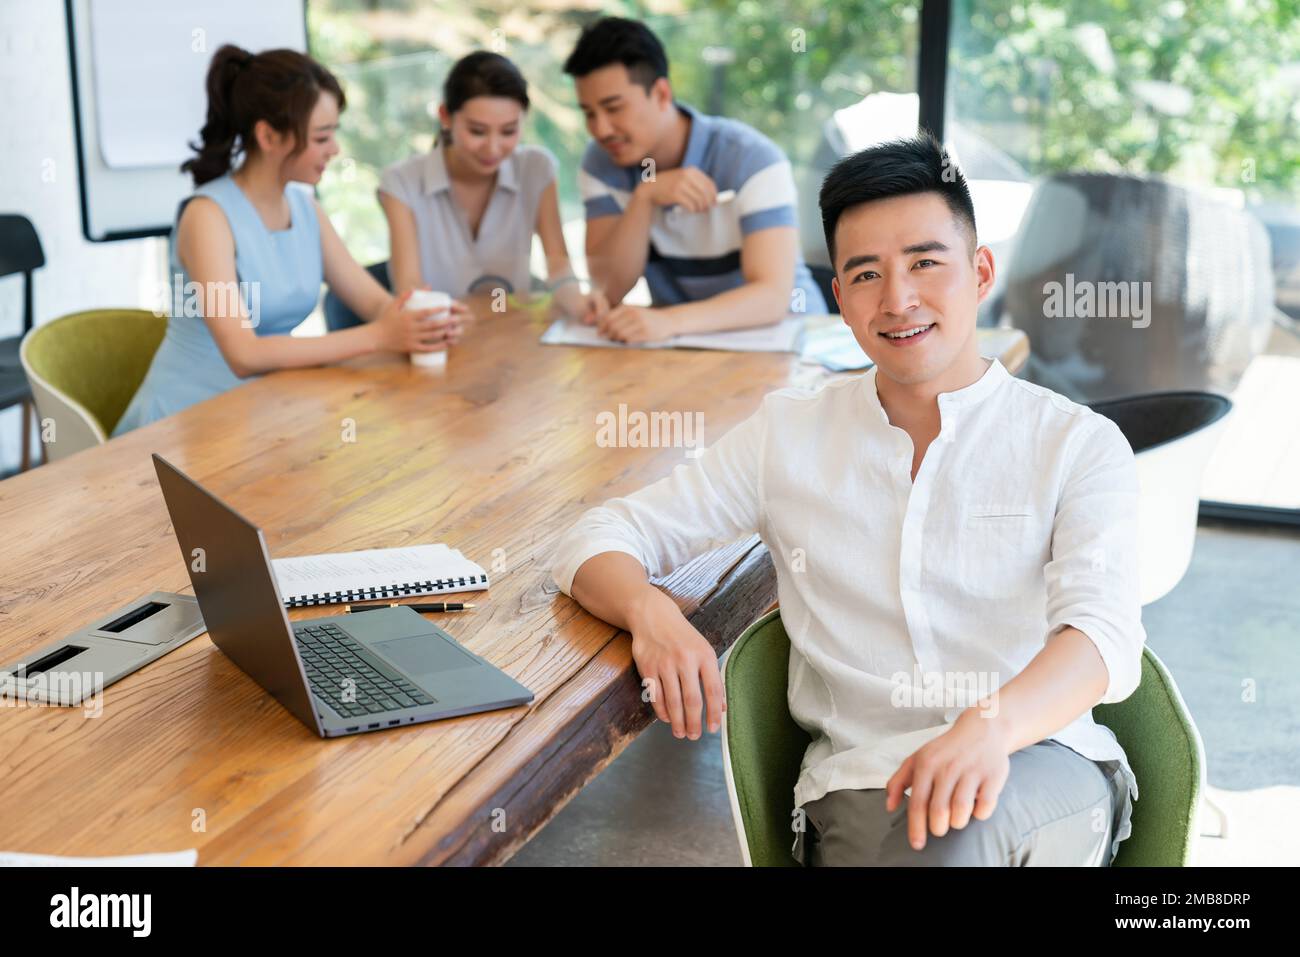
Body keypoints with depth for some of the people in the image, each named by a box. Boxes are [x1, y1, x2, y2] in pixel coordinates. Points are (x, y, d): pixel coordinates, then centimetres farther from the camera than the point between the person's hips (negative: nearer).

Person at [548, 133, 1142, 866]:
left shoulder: (1079, 443, 7)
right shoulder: (788, 434, 14)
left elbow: (1106, 630, -10)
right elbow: (600, 540, 13)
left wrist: (994, 724, -32)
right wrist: (651, 612, -12)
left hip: (1046, 767, 0)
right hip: (863, 778, 1)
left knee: (962, 829, -36)